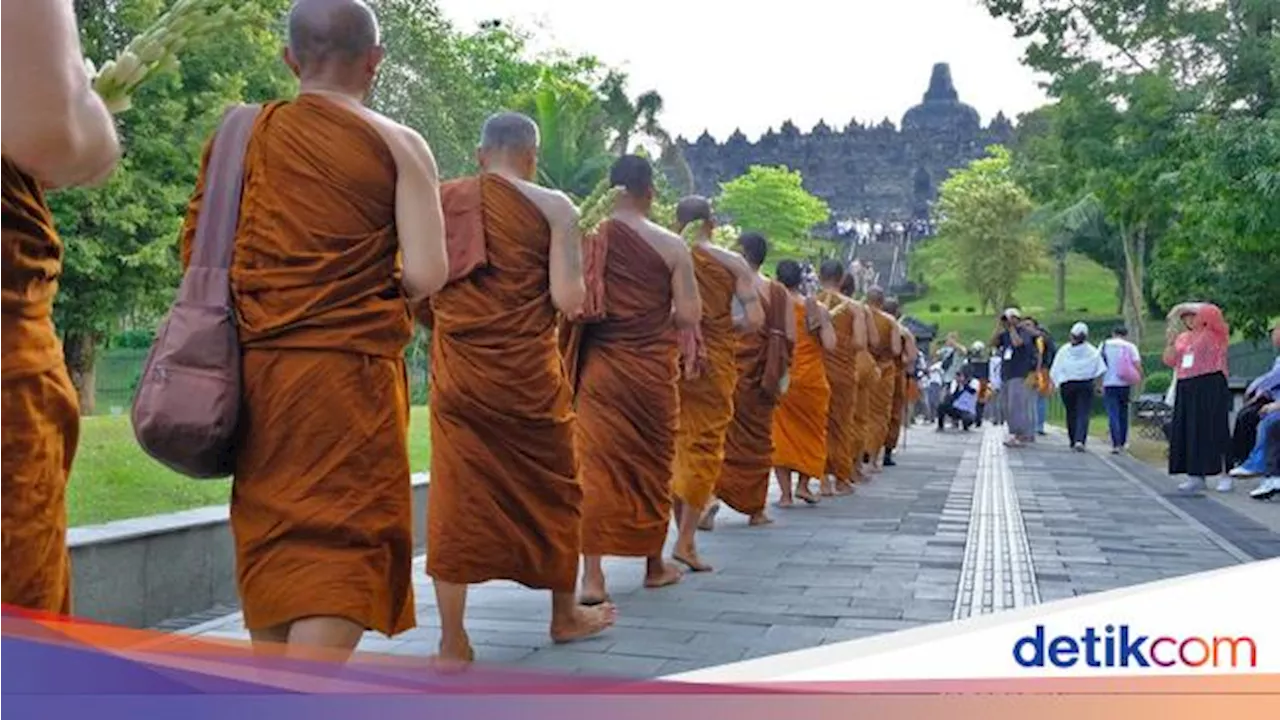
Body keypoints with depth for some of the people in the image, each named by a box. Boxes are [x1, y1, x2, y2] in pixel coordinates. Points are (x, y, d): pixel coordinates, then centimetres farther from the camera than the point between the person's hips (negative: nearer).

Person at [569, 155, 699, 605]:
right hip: (652, 369, 0)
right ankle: (655, 564, 28)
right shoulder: (670, 246, -6)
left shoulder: (585, 238, -3)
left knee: (596, 463, 2)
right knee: (652, 462, 14)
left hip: (599, 366, 0)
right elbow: (689, 316, -7)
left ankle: (592, 575, -6)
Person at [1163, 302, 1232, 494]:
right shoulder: (1183, 337, 18)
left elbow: (1212, 312, -19)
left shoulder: (1215, 333, 0)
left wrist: (1187, 307, -14)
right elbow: (1170, 361, 16)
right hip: (1186, 388, 7)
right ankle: (1196, 476, 11)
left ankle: (1225, 475, -5)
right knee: (1188, 432, 5)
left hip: (1210, 386, -7)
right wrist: (1170, 342, 2)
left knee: (1214, 431, -9)